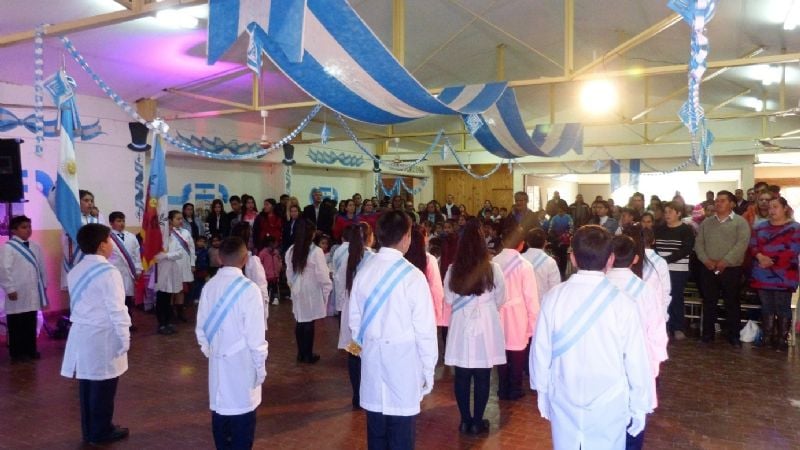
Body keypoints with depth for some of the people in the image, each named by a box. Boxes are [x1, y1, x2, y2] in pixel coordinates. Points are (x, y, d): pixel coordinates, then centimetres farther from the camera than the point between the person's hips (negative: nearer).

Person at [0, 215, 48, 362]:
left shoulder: (35, 247, 9)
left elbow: (41, 267, 15)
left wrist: (44, 284, 13)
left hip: (32, 293, 6)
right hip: (17, 293, -6)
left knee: (31, 324, 13)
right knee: (16, 325, 4)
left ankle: (30, 350, 23)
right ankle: (17, 353, 13)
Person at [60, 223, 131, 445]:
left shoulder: (76, 271, 9)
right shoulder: (108, 272, -17)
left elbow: (77, 303, 14)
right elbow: (116, 309, -18)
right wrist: (125, 337, -10)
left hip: (81, 333, 8)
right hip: (102, 336, -8)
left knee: (88, 383, 15)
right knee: (103, 386, 4)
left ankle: (89, 430, 26)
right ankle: (101, 431, 15)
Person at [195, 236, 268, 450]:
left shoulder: (209, 286, -2)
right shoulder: (249, 289, -18)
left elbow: (201, 328, 6)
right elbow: (255, 335, -16)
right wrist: (260, 367, -5)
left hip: (218, 362, 6)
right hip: (242, 363, -5)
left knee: (220, 412, 16)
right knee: (242, 417, 5)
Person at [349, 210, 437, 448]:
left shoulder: (364, 271, -1)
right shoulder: (412, 275, -15)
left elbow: (355, 320, 7)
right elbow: (424, 328, -12)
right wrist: (428, 369, -1)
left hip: (372, 359, 5)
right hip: (404, 361, -5)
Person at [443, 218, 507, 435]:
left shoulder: (453, 269, -5)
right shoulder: (492, 268, -10)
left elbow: (448, 299, 5)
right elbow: (500, 299, 1)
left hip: (460, 326, 2)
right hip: (486, 326, -1)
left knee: (462, 376, 11)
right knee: (482, 377, 9)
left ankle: (465, 420, 19)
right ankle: (477, 421, 17)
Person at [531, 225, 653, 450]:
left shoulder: (554, 297, -12)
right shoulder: (622, 302, -16)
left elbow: (540, 351, -3)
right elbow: (636, 360, -9)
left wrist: (542, 393, 12)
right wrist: (639, 407, 5)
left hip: (564, 402, 2)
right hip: (609, 406, -1)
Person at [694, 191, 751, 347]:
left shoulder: (740, 222, -2)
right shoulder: (706, 222, 11)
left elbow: (742, 244, -13)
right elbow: (698, 243, 6)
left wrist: (725, 262, -19)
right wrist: (706, 260, -10)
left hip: (731, 269, -3)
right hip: (708, 269, 3)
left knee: (732, 303, 5)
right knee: (708, 302, 8)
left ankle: (733, 335, 15)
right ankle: (707, 334, 17)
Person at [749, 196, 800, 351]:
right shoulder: (761, 227, 14)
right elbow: (752, 245, 6)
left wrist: (772, 261, -16)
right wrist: (760, 256, -14)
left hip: (783, 277, -4)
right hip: (762, 275, 4)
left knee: (782, 308, 0)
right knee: (766, 307, 9)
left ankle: (782, 340, 6)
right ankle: (767, 338, 15)